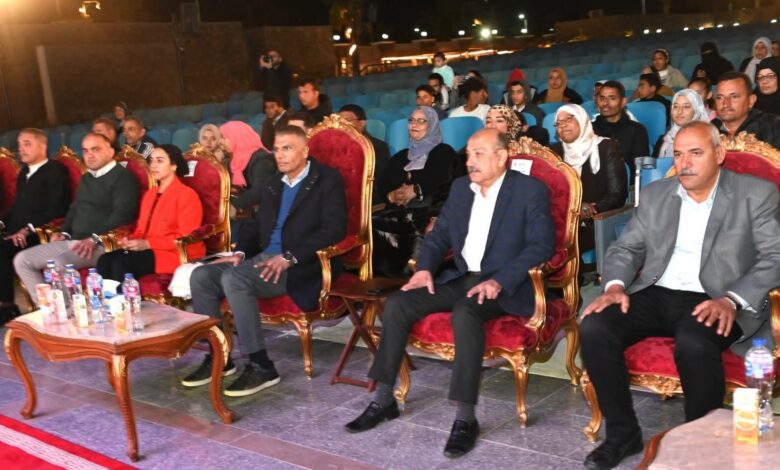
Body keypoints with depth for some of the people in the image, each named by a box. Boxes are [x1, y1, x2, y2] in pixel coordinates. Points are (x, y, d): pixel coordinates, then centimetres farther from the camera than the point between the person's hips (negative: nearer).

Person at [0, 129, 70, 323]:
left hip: (38, 236, -7)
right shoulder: (24, 172, 22)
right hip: (17, 233, 7)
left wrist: (28, 229, -21)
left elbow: (56, 210, -13)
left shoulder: (55, 171, -4)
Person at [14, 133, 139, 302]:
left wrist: (95, 238, -25)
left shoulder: (123, 177, -5)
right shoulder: (86, 178, 23)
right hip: (73, 242, 9)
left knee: (56, 264, -33)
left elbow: (122, 215, -17)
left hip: (102, 245, -9)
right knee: (21, 260, 0)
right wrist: (64, 232, 13)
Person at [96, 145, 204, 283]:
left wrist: (147, 244, -17)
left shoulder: (187, 194, -4)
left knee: (121, 263, -29)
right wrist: (131, 240, -1)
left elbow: (186, 238, -12)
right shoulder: (149, 194, 22)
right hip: (148, 249, 8)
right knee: (104, 260, -19)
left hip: (175, 253, -7)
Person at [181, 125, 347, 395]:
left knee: (234, 278, -30)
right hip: (265, 258, 8)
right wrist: (241, 252, 2)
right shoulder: (273, 185, 19)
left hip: (302, 265, -8)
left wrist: (290, 257, -22)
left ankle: (260, 366, -23)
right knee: (201, 276, -9)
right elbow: (256, 225, 24)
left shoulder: (327, 180, -3)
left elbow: (334, 230, -15)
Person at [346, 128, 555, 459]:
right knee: (397, 304, -13)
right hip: (460, 278, 6)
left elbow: (542, 244, -15)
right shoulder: (461, 187, 11)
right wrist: (424, 267, -4)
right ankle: (383, 401, -3)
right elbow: (439, 234, 16)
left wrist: (498, 281, -26)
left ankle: (465, 418, -28)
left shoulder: (530, 190, -7)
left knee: (464, 313, -37)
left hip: (504, 286, -6)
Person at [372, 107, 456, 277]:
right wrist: (390, 196, -8)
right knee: (371, 226, -27)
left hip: (426, 214, -5)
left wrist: (417, 190, -17)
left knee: (383, 230, -33)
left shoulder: (443, 152, 11)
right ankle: (378, 275, -18)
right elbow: (380, 185, 14)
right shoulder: (401, 156, 27)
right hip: (397, 212, 5)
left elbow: (445, 183, -7)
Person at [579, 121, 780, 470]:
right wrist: (615, 285, -7)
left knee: (693, 344, -37)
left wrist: (732, 301, -22)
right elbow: (625, 247, 15)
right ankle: (623, 431, -4)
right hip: (655, 295, 4)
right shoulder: (655, 194, 13)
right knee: (593, 327, -22)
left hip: (714, 302, -4)